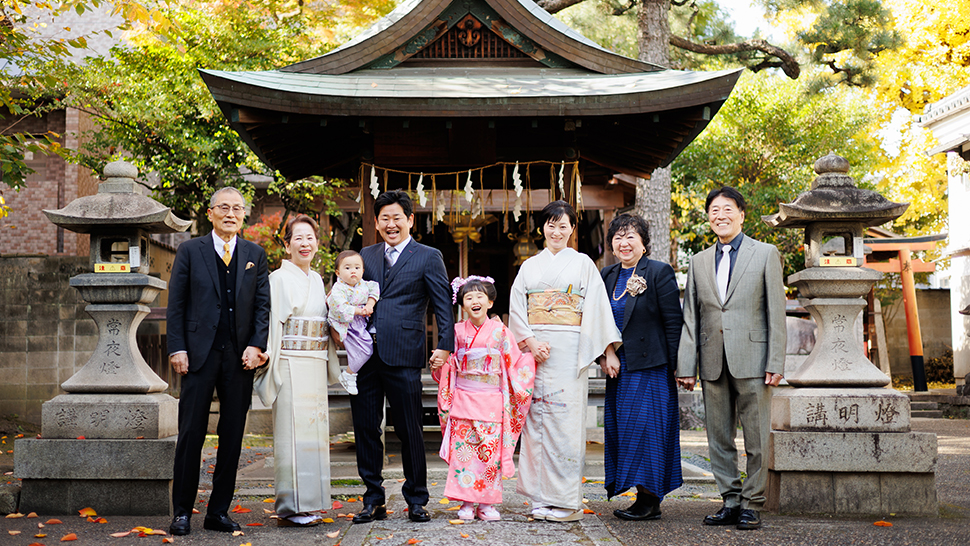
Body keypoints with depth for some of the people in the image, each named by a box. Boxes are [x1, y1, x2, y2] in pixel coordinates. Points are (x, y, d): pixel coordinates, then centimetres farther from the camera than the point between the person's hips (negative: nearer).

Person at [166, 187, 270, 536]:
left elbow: (263, 305, 8)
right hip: (200, 353, -2)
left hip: (239, 356, 2)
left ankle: (219, 512, 15)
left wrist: (256, 345, -5)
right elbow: (176, 304, 3)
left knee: (232, 437, 6)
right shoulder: (190, 251, 6)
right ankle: (182, 512, 10)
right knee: (191, 434, 0)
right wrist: (177, 349, -6)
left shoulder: (255, 255, 11)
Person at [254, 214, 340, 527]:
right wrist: (273, 370, -15)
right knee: (294, 432, -7)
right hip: (291, 366, -7)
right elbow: (272, 326, -9)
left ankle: (308, 505, 15)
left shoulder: (316, 280, 16)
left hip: (316, 366, 7)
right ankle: (290, 509, 0)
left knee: (314, 431, 8)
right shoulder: (279, 279, -4)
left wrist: (328, 366, 10)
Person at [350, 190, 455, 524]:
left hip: (402, 355, -4)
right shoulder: (366, 256, 16)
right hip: (365, 354, 4)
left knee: (410, 431, 2)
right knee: (365, 428, 7)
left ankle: (416, 501, 15)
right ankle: (373, 501, 18)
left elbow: (443, 304, 0)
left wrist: (445, 345, -10)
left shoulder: (428, 257, 4)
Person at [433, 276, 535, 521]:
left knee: (490, 452, -1)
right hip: (463, 399, 1)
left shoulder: (499, 331, 2)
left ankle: (487, 504, 9)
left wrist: (534, 355, -9)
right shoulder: (458, 331, 7)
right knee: (462, 450, 0)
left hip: (491, 402, -1)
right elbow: (447, 366, 16)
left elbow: (516, 363, 4)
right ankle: (466, 503, 9)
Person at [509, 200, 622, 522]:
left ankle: (566, 501, 0)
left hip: (568, 350, -3)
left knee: (566, 418, -6)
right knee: (537, 418, 1)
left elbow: (597, 307, 1)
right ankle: (542, 498, 8)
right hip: (534, 348, 3)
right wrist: (531, 341, -8)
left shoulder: (583, 263, 8)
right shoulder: (530, 266, 15)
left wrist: (608, 350, -7)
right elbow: (516, 308, 7)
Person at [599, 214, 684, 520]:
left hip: (649, 367, -7)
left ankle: (650, 501, 2)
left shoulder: (660, 272, -6)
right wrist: (603, 356, 5)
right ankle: (645, 499, 15)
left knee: (645, 426, -7)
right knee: (620, 428, 7)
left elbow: (674, 322, -9)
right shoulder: (607, 275, 12)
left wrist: (674, 367, -12)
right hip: (618, 367, 7)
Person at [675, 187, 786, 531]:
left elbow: (776, 313, -1)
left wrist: (776, 364, -8)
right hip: (713, 363, 4)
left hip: (751, 360, -4)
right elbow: (690, 318, 12)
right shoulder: (699, 261, 14)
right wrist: (686, 366, 5)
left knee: (756, 439, 1)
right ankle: (730, 502, 18)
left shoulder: (766, 254, 4)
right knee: (719, 439, 8)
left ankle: (752, 505, 11)